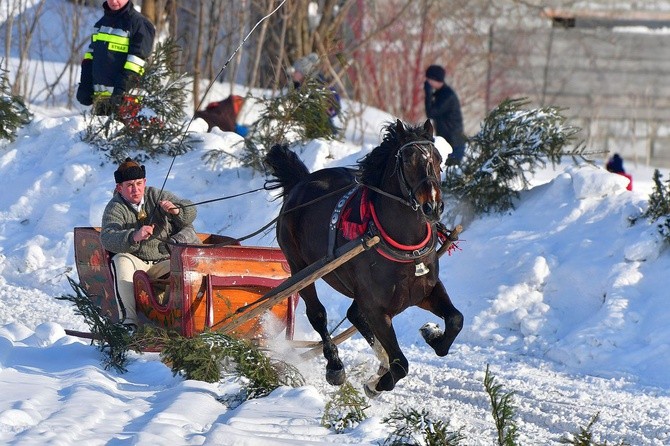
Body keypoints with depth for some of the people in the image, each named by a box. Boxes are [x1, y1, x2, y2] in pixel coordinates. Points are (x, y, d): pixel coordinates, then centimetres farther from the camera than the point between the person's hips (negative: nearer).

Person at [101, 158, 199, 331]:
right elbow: (107, 239, -23)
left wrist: (176, 210, -20)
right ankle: (128, 321, -42)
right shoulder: (115, 208, -4)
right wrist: (134, 237, -42)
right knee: (121, 261, -35)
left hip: (164, 263, 1)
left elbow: (190, 212, 5)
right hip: (136, 263, -1)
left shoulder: (157, 196, 6)